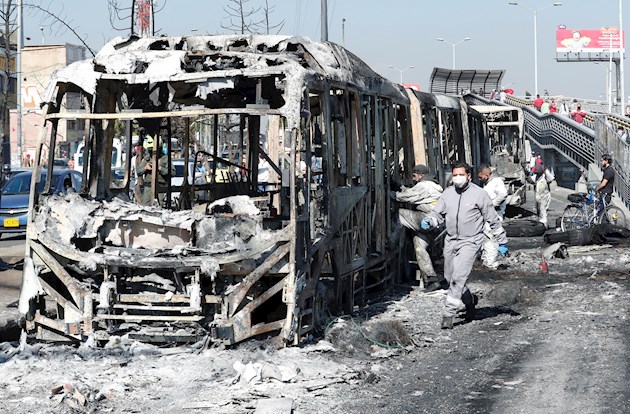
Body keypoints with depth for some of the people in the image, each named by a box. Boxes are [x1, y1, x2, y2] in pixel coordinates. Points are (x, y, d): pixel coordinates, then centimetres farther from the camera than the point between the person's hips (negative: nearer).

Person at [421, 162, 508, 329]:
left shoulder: (479, 194, -5)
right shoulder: (447, 193, 7)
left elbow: (493, 220, 2)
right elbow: (438, 213, 9)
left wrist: (502, 242, 6)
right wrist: (428, 221, -15)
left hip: (470, 242, -6)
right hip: (450, 241, 6)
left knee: (458, 277, -16)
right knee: (450, 277, 13)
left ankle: (448, 314, -14)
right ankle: (469, 301, 39)